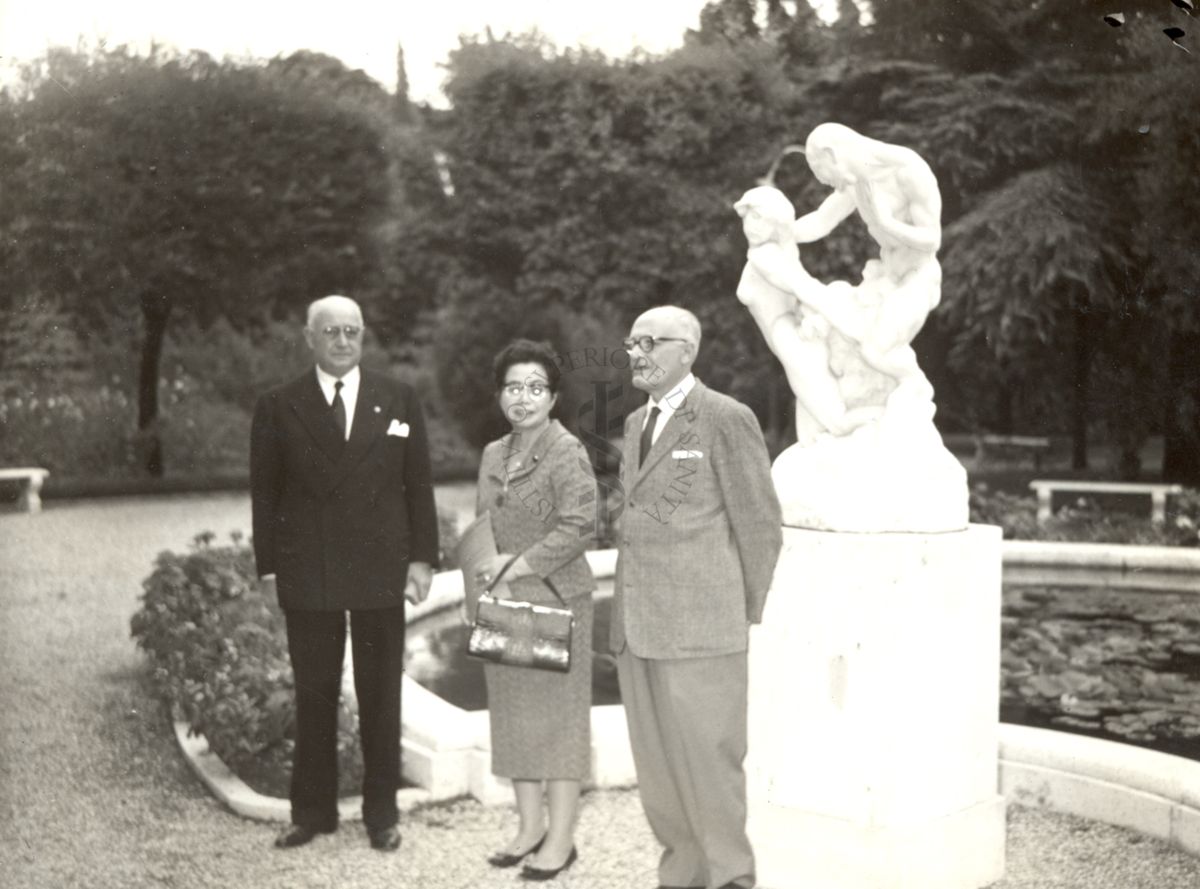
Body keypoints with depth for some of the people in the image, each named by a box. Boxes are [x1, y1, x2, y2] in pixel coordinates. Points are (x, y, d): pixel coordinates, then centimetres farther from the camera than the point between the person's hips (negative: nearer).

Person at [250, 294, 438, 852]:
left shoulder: (398, 402, 5)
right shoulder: (278, 408, 3)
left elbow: (418, 485, 5)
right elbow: (264, 492, 3)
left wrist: (421, 558, 0)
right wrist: (269, 565, -2)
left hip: (382, 570, 1)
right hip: (307, 574, 0)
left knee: (380, 697, 8)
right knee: (313, 697, 8)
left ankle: (381, 812, 20)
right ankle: (313, 811, 20)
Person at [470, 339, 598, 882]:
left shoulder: (566, 453, -10)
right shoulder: (492, 456, 12)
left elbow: (578, 527, -18)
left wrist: (519, 565, -17)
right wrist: (495, 579, 0)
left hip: (556, 602, -7)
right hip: (504, 607, 7)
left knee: (558, 713, 1)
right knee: (513, 714, 11)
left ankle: (562, 837, 10)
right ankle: (529, 826, 24)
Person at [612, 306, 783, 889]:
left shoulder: (726, 419, -7)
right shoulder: (636, 423, 17)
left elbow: (760, 525, -5)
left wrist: (751, 620, -3)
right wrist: (625, 615, 14)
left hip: (699, 626, -7)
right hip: (637, 624, 7)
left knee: (709, 759, -2)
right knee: (656, 766, 12)